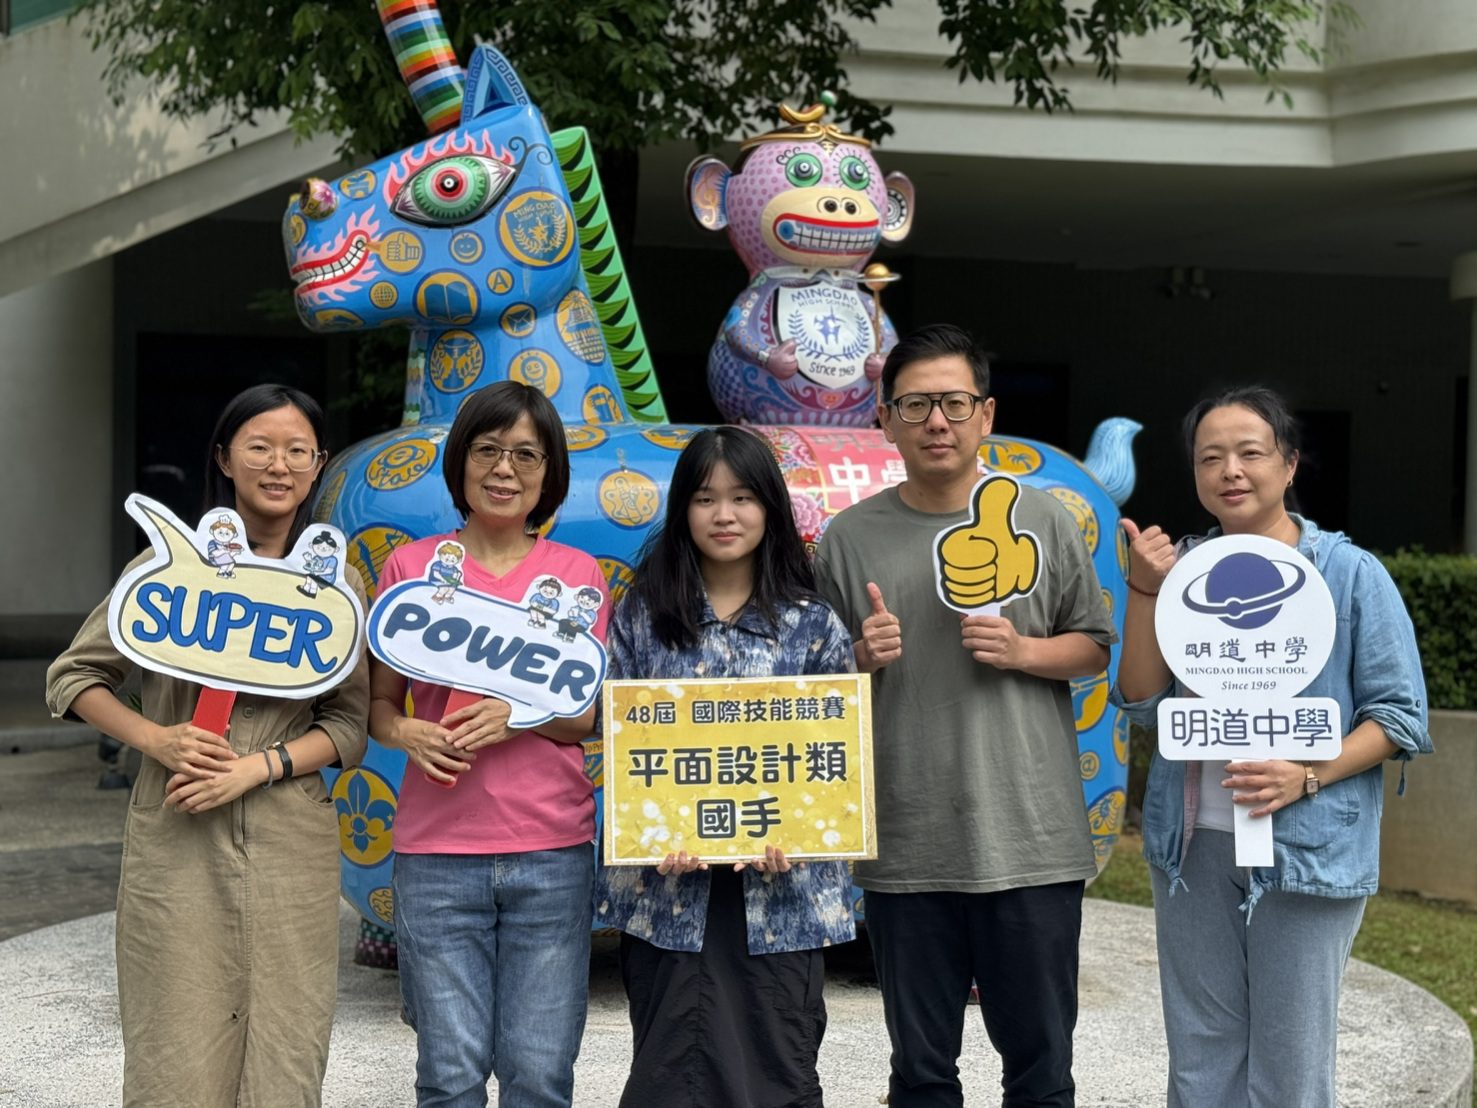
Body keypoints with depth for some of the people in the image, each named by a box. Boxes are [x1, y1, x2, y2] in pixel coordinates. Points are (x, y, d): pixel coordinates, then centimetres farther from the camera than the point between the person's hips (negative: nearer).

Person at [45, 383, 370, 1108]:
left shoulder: (339, 583, 7)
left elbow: (348, 724, 6)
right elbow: (73, 676, 7)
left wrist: (258, 767, -10)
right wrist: (155, 739, -9)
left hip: (291, 845, 1)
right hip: (175, 840, -1)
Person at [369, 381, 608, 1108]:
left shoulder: (576, 573, 7)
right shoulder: (411, 567, 5)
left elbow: (594, 717, 7)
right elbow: (379, 702, 10)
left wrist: (521, 714, -12)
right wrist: (406, 733, -12)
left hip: (553, 855, 1)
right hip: (438, 852, 0)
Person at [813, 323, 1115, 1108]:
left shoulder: (1042, 521, 4)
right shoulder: (850, 538, 4)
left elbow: (1095, 649, 9)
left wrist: (1022, 651, -9)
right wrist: (860, 659, -11)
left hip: (1032, 841, 0)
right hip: (904, 848, 1)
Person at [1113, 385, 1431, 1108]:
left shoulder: (1352, 574, -5)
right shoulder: (1183, 568, 6)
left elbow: (1400, 714, -5)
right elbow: (1143, 702, -1)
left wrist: (1307, 777, -19)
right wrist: (1145, 591, -12)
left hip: (1307, 850, -4)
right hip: (1193, 847, 4)